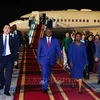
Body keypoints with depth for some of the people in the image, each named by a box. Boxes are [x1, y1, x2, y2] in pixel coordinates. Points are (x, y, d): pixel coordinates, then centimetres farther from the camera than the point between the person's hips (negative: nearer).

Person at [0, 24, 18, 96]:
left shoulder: (12, 38, 4)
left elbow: (15, 49, 5)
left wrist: (15, 59, 0)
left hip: (9, 58, -1)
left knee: (8, 74, -1)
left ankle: (6, 90, 8)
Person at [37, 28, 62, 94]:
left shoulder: (55, 40, 3)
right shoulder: (42, 40, 2)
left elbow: (58, 50, 1)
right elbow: (39, 50, 4)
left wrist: (59, 58, -9)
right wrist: (38, 59, 1)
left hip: (51, 60, 2)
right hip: (44, 59, -2)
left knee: (48, 73, 16)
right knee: (44, 73, -12)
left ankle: (46, 84, 38)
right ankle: (44, 88, -5)